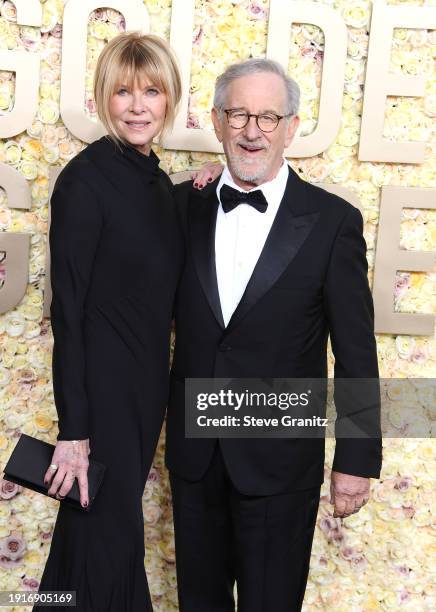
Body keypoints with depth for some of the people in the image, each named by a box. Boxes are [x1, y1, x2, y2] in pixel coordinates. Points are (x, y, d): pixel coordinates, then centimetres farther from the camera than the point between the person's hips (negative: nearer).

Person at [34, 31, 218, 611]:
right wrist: (73, 429, -18)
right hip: (102, 383, -7)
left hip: (148, 383, 7)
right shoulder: (85, 177, -15)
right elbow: (68, 309, -17)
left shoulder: (158, 178, 7)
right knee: (108, 537, 6)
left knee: (116, 526, 21)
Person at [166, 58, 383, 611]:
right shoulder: (184, 204, 0)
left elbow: (355, 354, -8)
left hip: (280, 459, -3)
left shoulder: (332, 221, -11)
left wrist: (357, 460, -5)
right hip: (193, 451, 3)